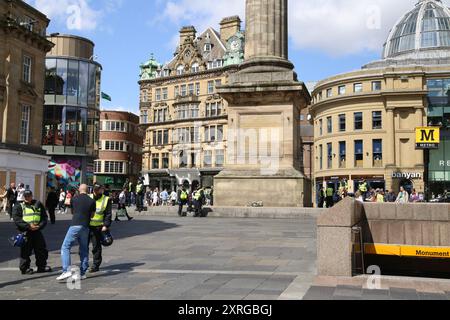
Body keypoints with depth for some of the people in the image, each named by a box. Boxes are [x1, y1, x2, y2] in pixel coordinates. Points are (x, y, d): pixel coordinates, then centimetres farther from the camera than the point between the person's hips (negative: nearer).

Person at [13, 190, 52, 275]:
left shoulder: (38, 204, 11)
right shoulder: (18, 206, 3)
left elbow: (44, 217, 10)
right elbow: (17, 219, -9)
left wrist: (40, 226, -8)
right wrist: (28, 226, -18)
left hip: (37, 231, 4)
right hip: (25, 232, -4)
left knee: (42, 249, 9)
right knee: (25, 251, -1)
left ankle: (42, 266, 22)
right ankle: (25, 268, 12)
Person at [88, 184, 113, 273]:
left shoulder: (106, 200, 1)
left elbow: (108, 214, 0)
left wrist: (106, 225, -10)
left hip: (98, 227, -3)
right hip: (86, 226, 3)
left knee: (96, 247, 1)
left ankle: (96, 265, 11)